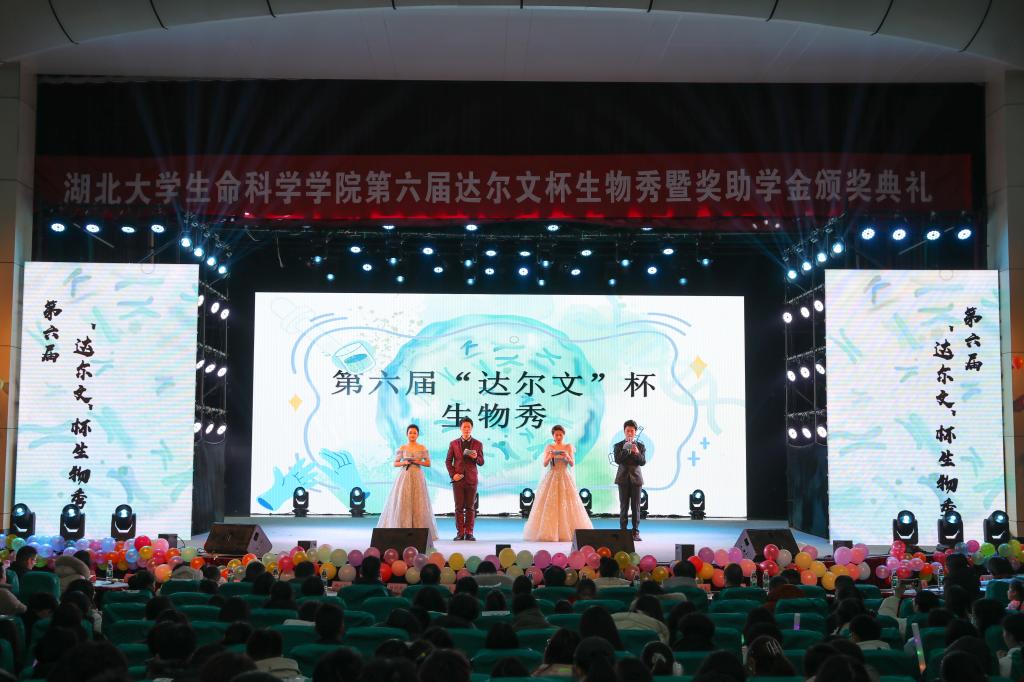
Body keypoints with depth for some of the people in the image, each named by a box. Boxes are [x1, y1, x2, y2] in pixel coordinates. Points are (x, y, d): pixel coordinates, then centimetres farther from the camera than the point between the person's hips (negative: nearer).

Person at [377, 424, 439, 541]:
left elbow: (428, 463, 7)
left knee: (417, 504, -1)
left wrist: (419, 462, -10)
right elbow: (395, 464, 7)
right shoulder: (402, 448, 4)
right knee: (402, 503, -4)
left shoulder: (422, 448, 4)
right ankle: (402, 530, 0)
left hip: (417, 477, 0)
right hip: (404, 477, 0)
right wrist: (404, 462, -10)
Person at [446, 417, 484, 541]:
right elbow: (448, 461, 8)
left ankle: (469, 533, 6)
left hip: (471, 480, 0)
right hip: (458, 479, 0)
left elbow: (481, 463, 5)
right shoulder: (453, 443, 7)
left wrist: (476, 457, -17)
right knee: (459, 507, 1)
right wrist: (452, 474, -5)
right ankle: (460, 533, 5)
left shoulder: (478, 444, 6)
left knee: (470, 507, 1)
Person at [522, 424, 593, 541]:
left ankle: (566, 532, -1)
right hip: (551, 478, 0)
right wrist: (549, 457, -20)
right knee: (549, 505, -5)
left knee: (566, 505, -5)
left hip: (565, 479, 0)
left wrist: (568, 457, -22)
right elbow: (544, 464, 0)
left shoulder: (569, 447, 5)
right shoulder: (548, 447, 6)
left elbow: (572, 464, -2)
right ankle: (549, 533, -3)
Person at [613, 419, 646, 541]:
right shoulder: (619, 446, 3)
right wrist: (625, 450, -22)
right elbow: (617, 460, -10)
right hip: (623, 478, 0)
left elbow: (643, 462, -5)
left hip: (636, 478, 1)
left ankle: (635, 532, 3)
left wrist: (637, 453, -23)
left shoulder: (641, 446, 5)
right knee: (624, 506, 1)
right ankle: (623, 531, 5)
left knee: (636, 507, 1)